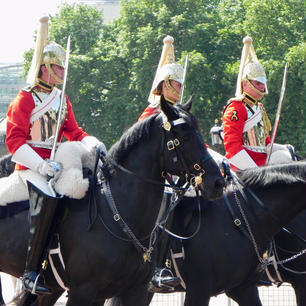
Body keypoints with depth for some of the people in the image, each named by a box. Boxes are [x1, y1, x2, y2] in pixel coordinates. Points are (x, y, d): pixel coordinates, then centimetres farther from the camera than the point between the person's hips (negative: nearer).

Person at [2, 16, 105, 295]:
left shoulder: (62, 100, 16)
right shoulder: (25, 100, -7)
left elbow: (73, 132, 18)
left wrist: (92, 143, -4)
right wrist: (41, 165, -27)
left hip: (56, 164, 8)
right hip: (30, 167, -8)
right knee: (48, 197, -35)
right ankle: (31, 270, -36)